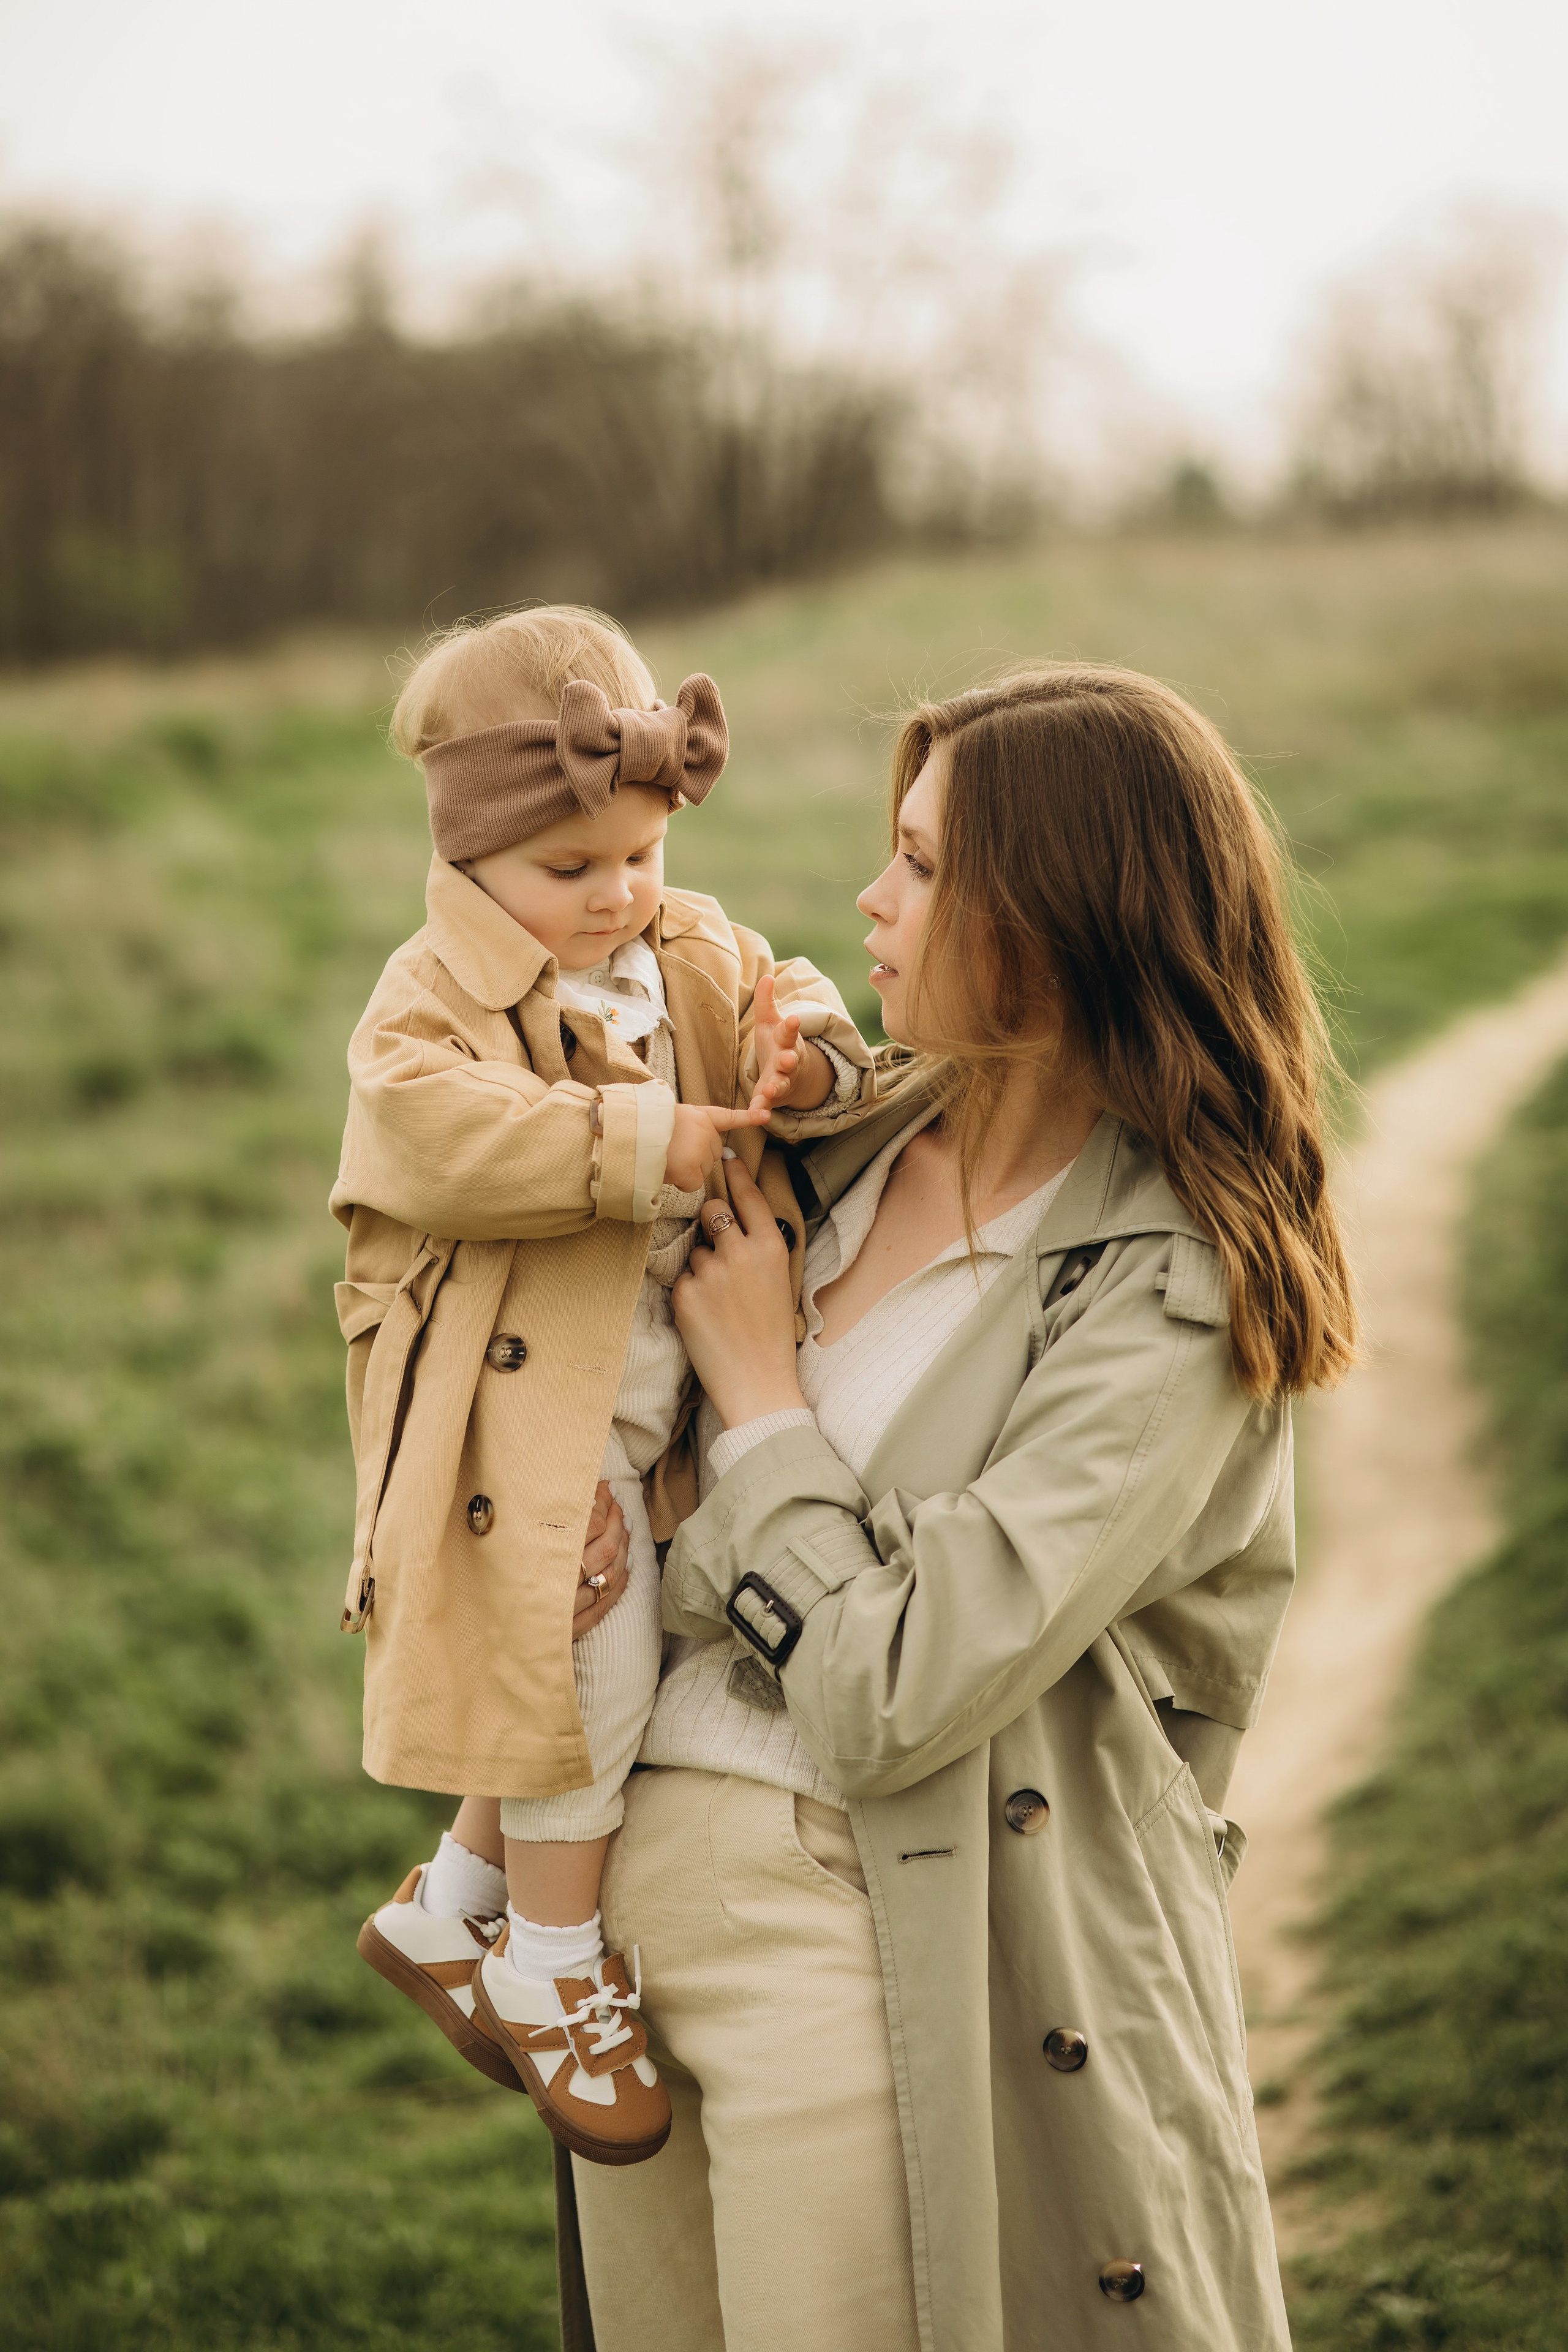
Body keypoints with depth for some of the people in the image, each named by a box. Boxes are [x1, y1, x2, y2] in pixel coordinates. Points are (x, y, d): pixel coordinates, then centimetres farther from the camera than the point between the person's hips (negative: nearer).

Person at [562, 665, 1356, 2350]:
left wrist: (758, 1387, -9)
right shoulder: (853, 1144, 6)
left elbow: (885, 1700, -21)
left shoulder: (1166, 1296, -15)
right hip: (640, 1862, 7)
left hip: (870, 1937, -7)